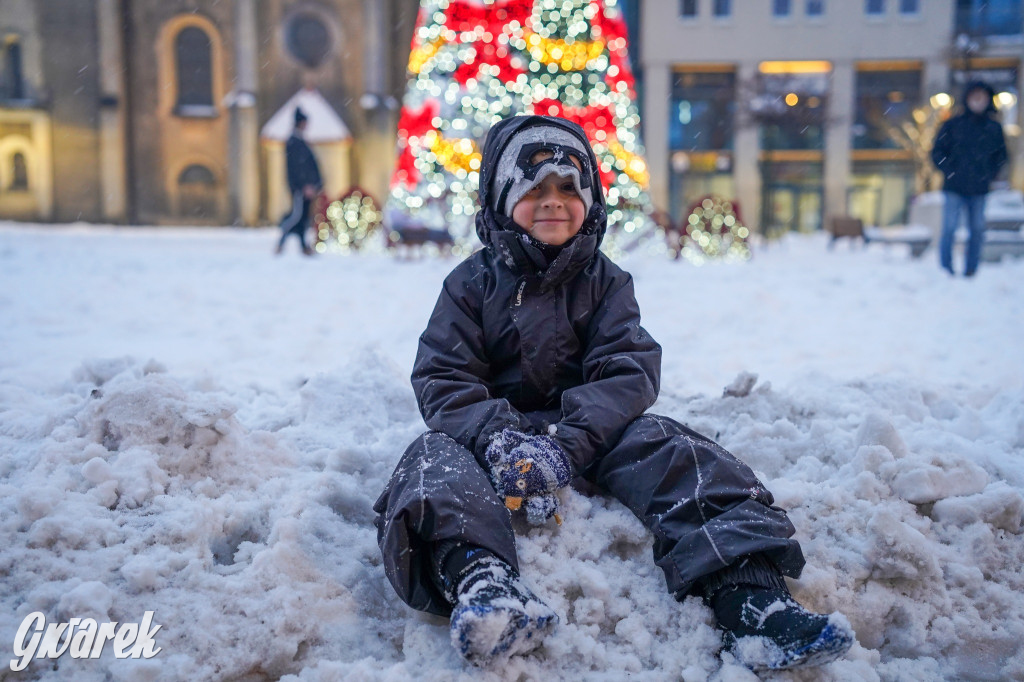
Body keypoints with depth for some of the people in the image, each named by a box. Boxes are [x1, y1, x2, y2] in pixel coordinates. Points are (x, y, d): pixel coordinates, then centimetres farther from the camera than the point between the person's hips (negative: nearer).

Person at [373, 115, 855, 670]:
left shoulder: (605, 281, 8)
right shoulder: (473, 283, 5)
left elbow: (628, 371, -6)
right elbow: (442, 379, -5)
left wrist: (566, 441, -26)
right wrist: (498, 441, -26)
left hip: (590, 426, 1)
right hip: (496, 426, 0)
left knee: (665, 447, -26)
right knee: (437, 457, -31)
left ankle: (748, 593, -43)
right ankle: (480, 581, -61)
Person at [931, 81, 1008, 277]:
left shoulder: (994, 128, 8)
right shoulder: (953, 125, 1)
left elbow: (1001, 155, 18)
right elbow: (938, 151, 3)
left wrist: (990, 174, 6)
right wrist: (950, 172, -7)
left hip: (979, 189, 3)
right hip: (954, 187, -3)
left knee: (977, 229, 5)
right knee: (950, 227, -6)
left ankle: (971, 271, 13)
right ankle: (946, 270, 1)